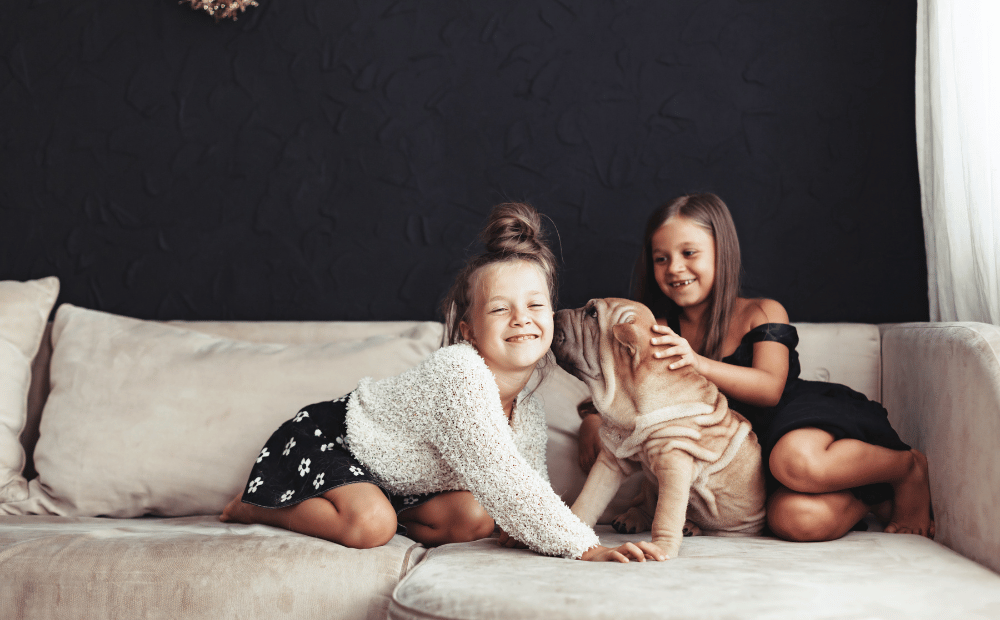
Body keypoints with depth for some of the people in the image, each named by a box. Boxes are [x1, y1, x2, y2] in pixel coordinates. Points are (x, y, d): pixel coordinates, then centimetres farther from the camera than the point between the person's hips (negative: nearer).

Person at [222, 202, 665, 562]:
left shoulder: (529, 415, -9)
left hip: (395, 478, 8)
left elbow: (531, 492, -1)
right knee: (370, 525, -31)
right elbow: (498, 477, -42)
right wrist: (585, 548, -43)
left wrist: (518, 532, -27)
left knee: (474, 520, -11)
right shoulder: (459, 369, -35)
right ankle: (255, 507, -4)